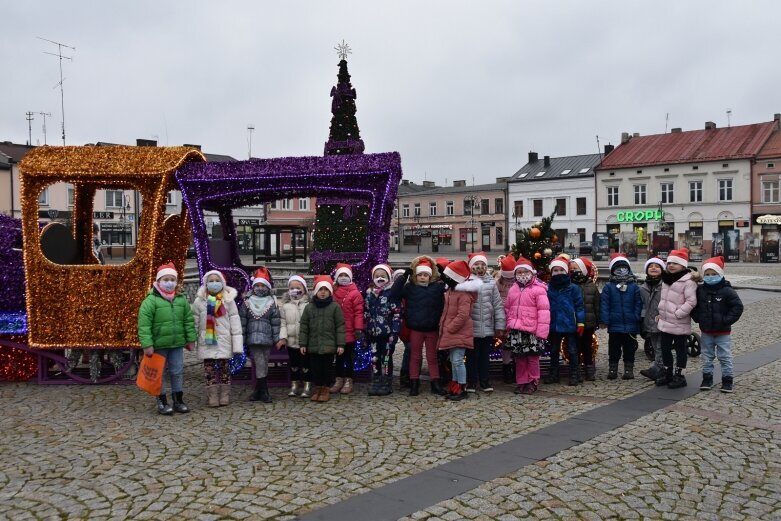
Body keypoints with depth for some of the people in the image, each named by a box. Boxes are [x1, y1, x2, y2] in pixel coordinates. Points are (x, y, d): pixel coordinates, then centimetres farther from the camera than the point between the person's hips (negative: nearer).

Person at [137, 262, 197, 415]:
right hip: (158, 345, -4)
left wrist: (190, 340, 8)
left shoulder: (181, 300, 5)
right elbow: (144, 325, -14)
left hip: (177, 344, 4)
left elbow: (189, 321, 10)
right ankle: (162, 402, 18)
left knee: (177, 372, 11)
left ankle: (178, 400, 24)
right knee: (160, 373, 7)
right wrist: (147, 345, -18)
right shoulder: (151, 300, -11)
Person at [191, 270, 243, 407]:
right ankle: (212, 398, 12)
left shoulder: (228, 300, -2)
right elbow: (194, 323, 4)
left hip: (224, 341, 0)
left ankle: (224, 397, 17)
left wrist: (237, 344, -8)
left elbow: (235, 322, -3)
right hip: (207, 342, 0)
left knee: (224, 368, 7)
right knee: (209, 370, 4)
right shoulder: (200, 301, 0)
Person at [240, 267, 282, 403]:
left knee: (263, 364, 7)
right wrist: (241, 338, 3)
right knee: (260, 364, -8)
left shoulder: (272, 302, 3)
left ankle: (259, 390, 17)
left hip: (267, 339, 1)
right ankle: (263, 391, -3)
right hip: (253, 339, -1)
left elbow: (275, 322, 2)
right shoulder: (247, 302, 5)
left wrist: (277, 339, -1)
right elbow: (242, 321, 6)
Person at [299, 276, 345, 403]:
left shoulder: (335, 307, -2)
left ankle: (325, 389, 16)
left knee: (326, 368, 4)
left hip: (329, 345, -2)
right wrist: (302, 343, 2)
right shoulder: (309, 307, 5)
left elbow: (340, 327, -3)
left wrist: (340, 344, -7)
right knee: (315, 368, 8)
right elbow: (304, 327, 7)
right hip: (313, 345, 2)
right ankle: (317, 389, 21)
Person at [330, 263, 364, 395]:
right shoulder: (333, 292, 7)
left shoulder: (355, 293, -9)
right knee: (339, 357, 14)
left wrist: (358, 328, -17)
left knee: (348, 357, 5)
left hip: (349, 331, -5)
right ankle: (339, 380, 24)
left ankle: (348, 381, 14)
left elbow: (359, 312, -12)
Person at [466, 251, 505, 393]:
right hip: (472, 328, -3)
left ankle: (484, 381, 25)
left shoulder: (491, 283, 3)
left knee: (485, 356, 13)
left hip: (488, 328, 3)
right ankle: (471, 381, 19)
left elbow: (498, 305, 4)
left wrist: (500, 327, 2)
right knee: (472, 356, 7)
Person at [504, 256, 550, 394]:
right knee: (519, 358, 11)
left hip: (532, 330, -5)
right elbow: (507, 309, 18)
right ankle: (521, 382, 23)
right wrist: (509, 325, 12)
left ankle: (533, 382, 19)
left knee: (532, 357, 3)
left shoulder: (538, 289, -8)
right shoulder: (513, 289, 11)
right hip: (516, 330, 5)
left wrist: (542, 331, -16)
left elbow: (544, 311, -12)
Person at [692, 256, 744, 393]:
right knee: (707, 357, 12)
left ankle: (727, 380, 12)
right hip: (706, 332, 4)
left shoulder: (727, 291, -11)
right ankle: (707, 379, 21)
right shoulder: (700, 290, 0)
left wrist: (727, 320, -15)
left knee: (725, 357, 3)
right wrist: (698, 318, 0)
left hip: (723, 332, -4)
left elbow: (738, 306, -11)